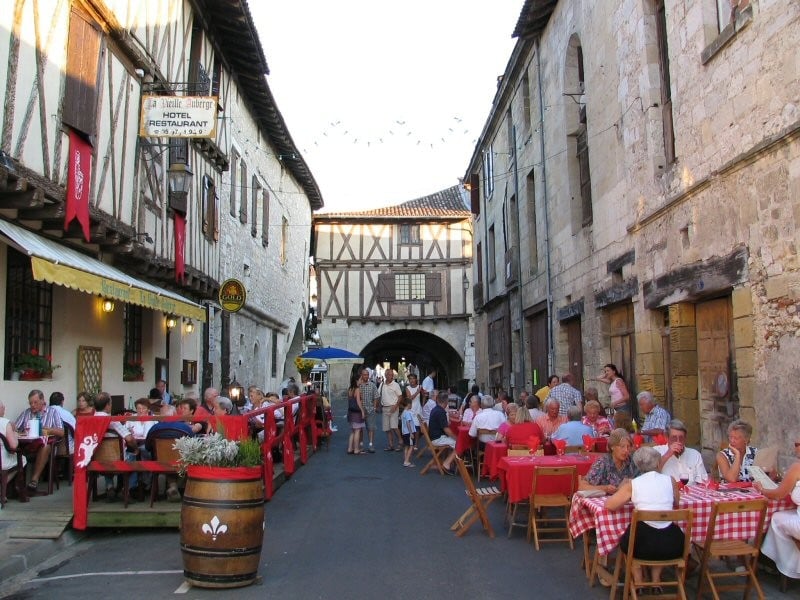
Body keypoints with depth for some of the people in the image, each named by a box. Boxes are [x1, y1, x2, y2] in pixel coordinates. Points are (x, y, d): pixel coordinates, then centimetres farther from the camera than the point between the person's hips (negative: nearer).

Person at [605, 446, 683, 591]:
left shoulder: (632, 484, -1)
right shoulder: (670, 480, 5)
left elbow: (608, 505, 2)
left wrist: (625, 492, 17)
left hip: (644, 544, -2)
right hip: (671, 544, 3)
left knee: (627, 541, 33)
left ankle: (638, 583, 32)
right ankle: (656, 583, 38)